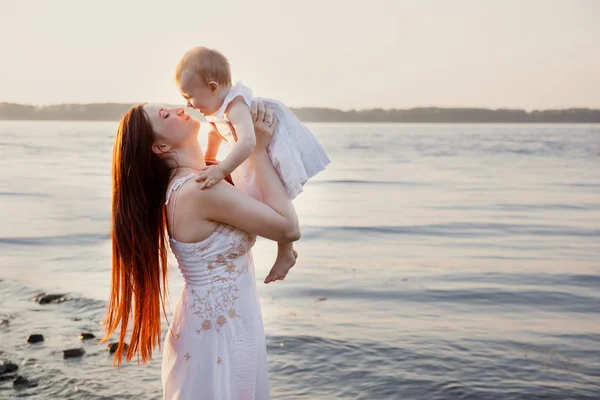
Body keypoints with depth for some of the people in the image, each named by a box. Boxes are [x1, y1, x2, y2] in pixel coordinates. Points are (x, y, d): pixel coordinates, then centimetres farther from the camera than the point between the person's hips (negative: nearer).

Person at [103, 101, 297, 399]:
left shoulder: (182, 184, 2)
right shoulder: (200, 190, -26)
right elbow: (289, 228, -22)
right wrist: (258, 150, -16)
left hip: (214, 325, 9)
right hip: (218, 336, -9)